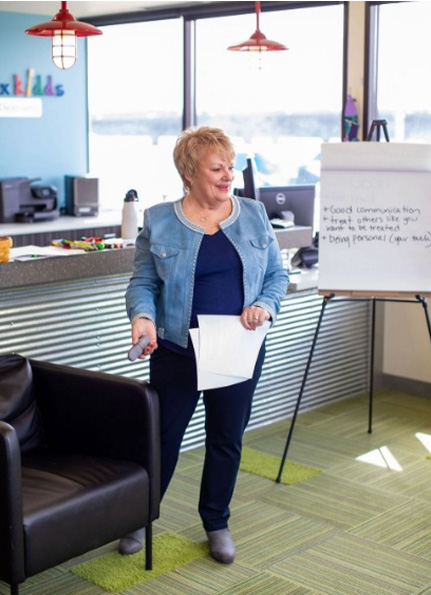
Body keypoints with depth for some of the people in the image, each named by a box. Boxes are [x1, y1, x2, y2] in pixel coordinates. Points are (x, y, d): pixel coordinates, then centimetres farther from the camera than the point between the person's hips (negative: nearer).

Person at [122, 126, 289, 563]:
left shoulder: (254, 215, 4)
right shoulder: (159, 222, -3)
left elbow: (277, 273, 7)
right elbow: (143, 283, -3)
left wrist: (265, 305, -12)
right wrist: (142, 316, -23)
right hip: (177, 351, -2)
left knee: (227, 440, 12)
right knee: (163, 437, 7)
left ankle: (217, 524, 31)